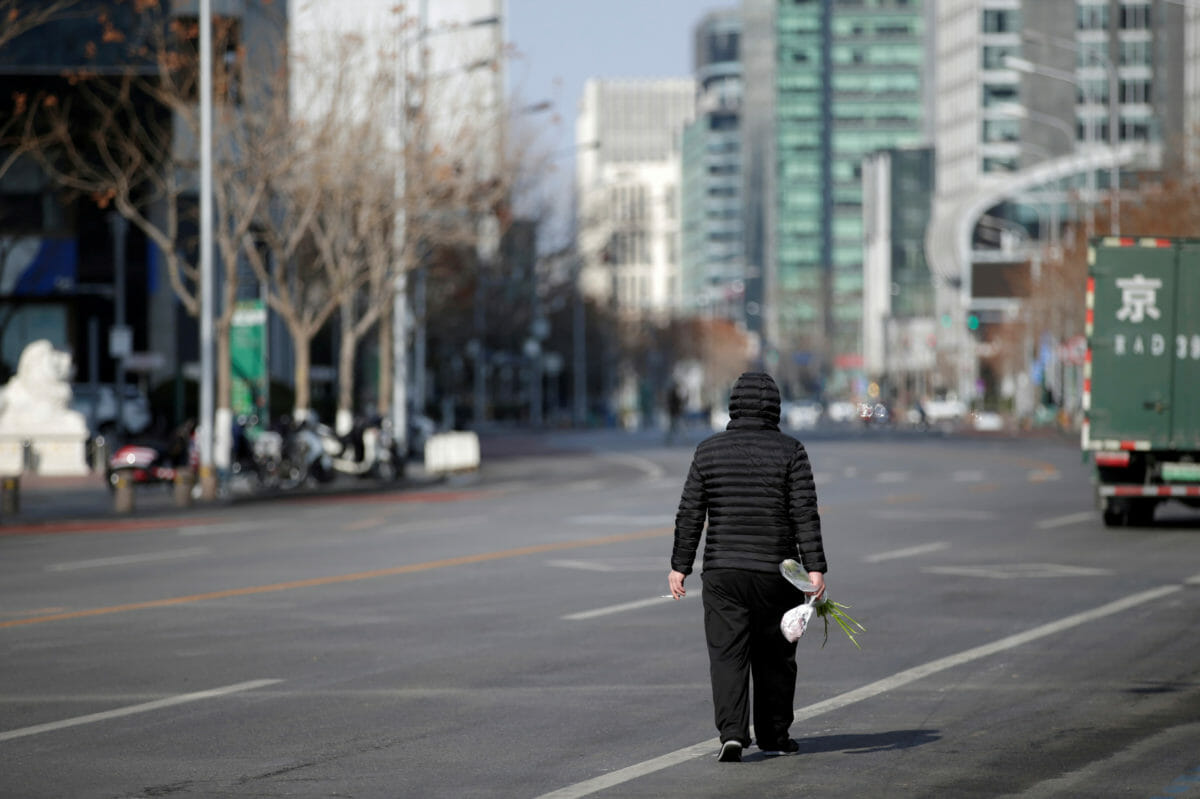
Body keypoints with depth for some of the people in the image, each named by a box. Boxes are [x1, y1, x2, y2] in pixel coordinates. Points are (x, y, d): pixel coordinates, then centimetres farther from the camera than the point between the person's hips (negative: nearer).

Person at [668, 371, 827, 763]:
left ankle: (732, 732, -17)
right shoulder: (790, 451, -3)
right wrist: (815, 567, -9)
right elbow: (805, 514, -8)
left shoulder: (709, 450, 2)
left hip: (722, 571, 1)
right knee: (774, 657, 12)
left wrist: (680, 565, 7)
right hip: (776, 572, -1)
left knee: (727, 655, -2)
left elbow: (690, 514, 2)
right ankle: (773, 736, 20)